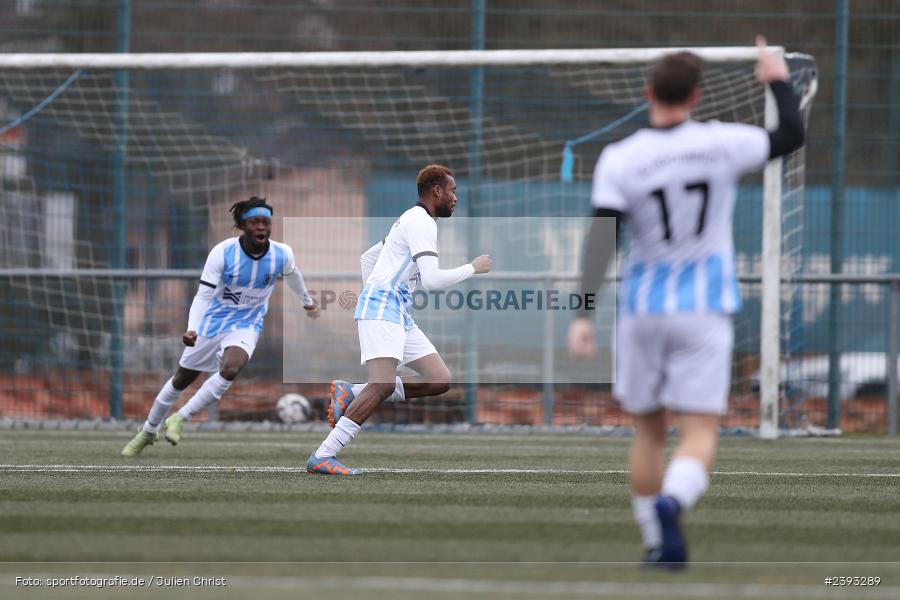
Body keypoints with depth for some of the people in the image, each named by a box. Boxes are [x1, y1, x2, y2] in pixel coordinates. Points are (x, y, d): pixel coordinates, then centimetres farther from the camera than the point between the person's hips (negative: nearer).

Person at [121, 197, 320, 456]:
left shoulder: (282, 254, -15)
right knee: (181, 379, 12)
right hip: (213, 321, 0)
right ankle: (148, 432, 36)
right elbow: (203, 296, -24)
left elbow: (292, 275, 11)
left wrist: (308, 301, 29)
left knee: (230, 369, -31)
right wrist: (192, 330, -41)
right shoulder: (222, 253, -23)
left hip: (246, 325, 1)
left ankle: (179, 420, -16)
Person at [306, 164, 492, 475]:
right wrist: (473, 268, -7)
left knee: (440, 381, 0)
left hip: (399, 314, 10)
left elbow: (367, 257, 33)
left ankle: (351, 394, 2)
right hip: (381, 309, -10)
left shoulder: (412, 221, 24)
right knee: (383, 384, -25)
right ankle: (322, 457, -26)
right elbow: (431, 279, -19)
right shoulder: (421, 222, -9)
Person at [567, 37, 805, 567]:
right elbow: (792, 136, 8)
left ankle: (656, 542, 21)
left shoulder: (619, 160, -8)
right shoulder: (721, 144, -7)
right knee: (700, 434, -6)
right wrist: (779, 81, 24)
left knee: (648, 431, 18)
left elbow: (600, 240, -14)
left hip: (643, 307, 1)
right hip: (705, 310, -1)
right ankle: (671, 503, -36)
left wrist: (583, 314, -14)